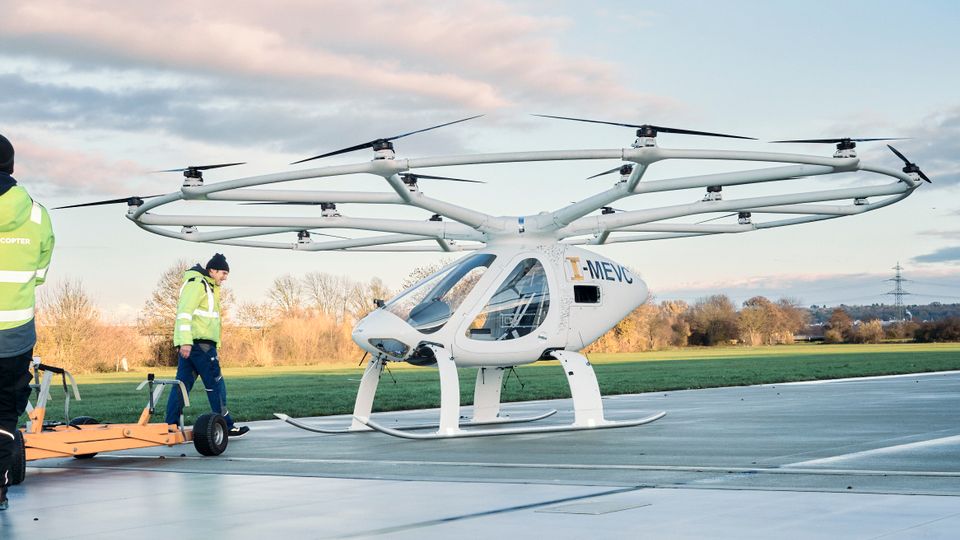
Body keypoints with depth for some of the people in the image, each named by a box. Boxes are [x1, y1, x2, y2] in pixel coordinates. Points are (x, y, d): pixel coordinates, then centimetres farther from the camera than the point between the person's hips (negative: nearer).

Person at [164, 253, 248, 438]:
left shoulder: (207, 286, 25)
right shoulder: (197, 283, -8)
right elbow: (185, 312, -19)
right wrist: (186, 341, -26)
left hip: (188, 344, 10)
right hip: (199, 342, -10)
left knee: (182, 384, 5)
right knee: (215, 385, -4)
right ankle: (226, 426, 1)